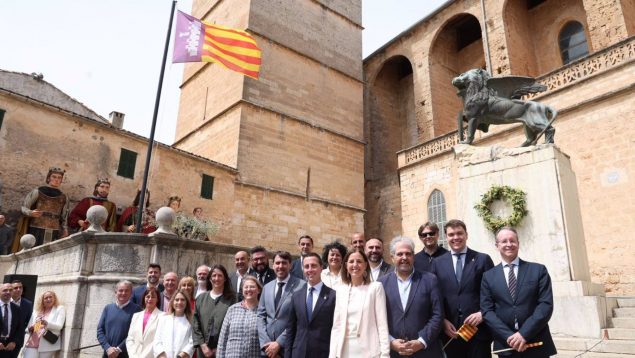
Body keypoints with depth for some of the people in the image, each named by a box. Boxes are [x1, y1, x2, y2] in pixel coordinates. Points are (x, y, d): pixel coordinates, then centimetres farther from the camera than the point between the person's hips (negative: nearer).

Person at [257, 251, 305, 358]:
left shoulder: (301, 286, -9)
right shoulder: (267, 287, 11)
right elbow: (261, 315, 8)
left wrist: (279, 343, -13)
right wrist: (265, 343, -5)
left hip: (289, 347, -4)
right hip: (268, 347, 5)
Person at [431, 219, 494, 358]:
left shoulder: (483, 259, 3)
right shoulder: (437, 263, 7)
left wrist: (483, 313, -11)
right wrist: (442, 320, -4)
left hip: (478, 329, -1)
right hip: (450, 331, 1)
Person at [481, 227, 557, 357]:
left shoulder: (538, 270, 2)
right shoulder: (488, 276, 4)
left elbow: (546, 304, -6)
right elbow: (487, 310, -1)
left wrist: (524, 333, -15)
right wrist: (509, 336, -14)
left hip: (537, 344, 0)